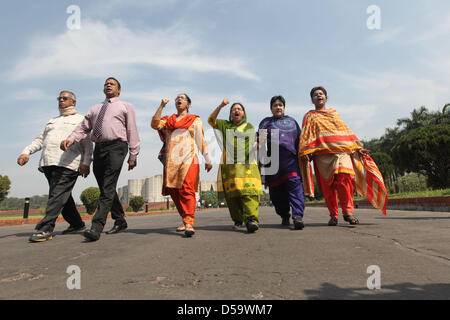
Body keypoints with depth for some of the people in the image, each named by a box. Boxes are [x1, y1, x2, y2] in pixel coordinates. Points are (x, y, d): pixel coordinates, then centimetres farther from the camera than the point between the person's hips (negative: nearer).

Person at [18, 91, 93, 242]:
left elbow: (87, 144, 2)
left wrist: (86, 163, -11)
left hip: (67, 163, -6)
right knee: (63, 196, 8)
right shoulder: (52, 121, 29)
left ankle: (45, 228, -18)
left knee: (58, 195, -15)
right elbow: (40, 140, 24)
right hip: (48, 163, 7)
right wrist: (26, 152, 6)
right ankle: (76, 223, 19)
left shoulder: (80, 120, 11)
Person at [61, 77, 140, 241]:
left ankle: (97, 227, -22)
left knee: (108, 188, -16)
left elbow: (132, 131, 5)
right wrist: (70, 139, -5)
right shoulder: (95, 108, 26)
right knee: (105, 189, 7)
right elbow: (83, 127, 15)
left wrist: (133, 155, -2)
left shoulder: (126, 106, 13)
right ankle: (120, 221, 20)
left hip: (116, 146, -6)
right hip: (99, 148, 6)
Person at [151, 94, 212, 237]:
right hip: (171, 160, 4)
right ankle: (185, 220, 13)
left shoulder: (195, 120, 15)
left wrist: (207, 159, 5)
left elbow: (201, 140, 10)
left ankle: (189, 223, -22)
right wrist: (162, 106, 4)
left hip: (188, 159, -3)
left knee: (187, 190, -16)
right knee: (174, 191, 2)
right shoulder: (168, 120, 22)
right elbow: (155, 124, 3)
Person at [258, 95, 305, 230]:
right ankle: (284, 217, 18)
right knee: (276, 190, 1)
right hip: (272, 160, 1)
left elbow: (299, 139, 22)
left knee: (295, 184, -18)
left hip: (290, 159, 0)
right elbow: (260, 138, 9)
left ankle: (297, 216, -25)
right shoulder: (266, 122, 22)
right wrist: (260, 141, -14)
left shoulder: (291, 121, 25)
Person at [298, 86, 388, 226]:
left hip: (342, 150, 2)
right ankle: (333, 215, 4)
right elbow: (305, 136, 7)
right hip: (323, 153, -1)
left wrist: (357, 147, 17)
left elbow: (346, 131, 25)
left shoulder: (334, 113, 26)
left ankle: (347, 211, -10)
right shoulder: (310, 116, 18)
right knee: (328, 184, -6)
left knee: (345, 177, -19)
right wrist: (305, 152, -8)